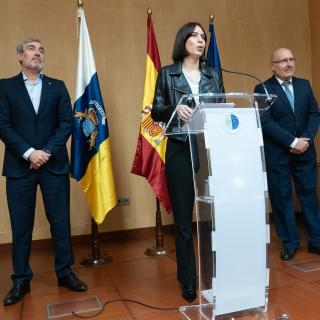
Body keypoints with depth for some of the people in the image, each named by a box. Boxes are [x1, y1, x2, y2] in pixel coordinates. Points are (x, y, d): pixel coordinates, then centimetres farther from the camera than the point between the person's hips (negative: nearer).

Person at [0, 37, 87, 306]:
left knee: (61, 222, 5)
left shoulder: (58, 87, 11)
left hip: (54, 164, 1)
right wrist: (29, 153, -14)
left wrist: (46, 152, -10)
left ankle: (65, 272, 20)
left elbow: (67, 123, 1)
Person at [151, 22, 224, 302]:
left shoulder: (213, 75, 15)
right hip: (180, 151, -2)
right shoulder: (167, 74, 6)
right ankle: (188, 282, 19)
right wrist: (175, 108, -17)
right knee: (183, 219, 4)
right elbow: (156, 111, 2)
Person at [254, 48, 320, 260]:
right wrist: (292, 142, -16)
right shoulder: (263, 89, -4)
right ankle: (290, 243, 20)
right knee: (282, 198, 5)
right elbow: (266, 122, -13)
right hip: (277, 154, -3)